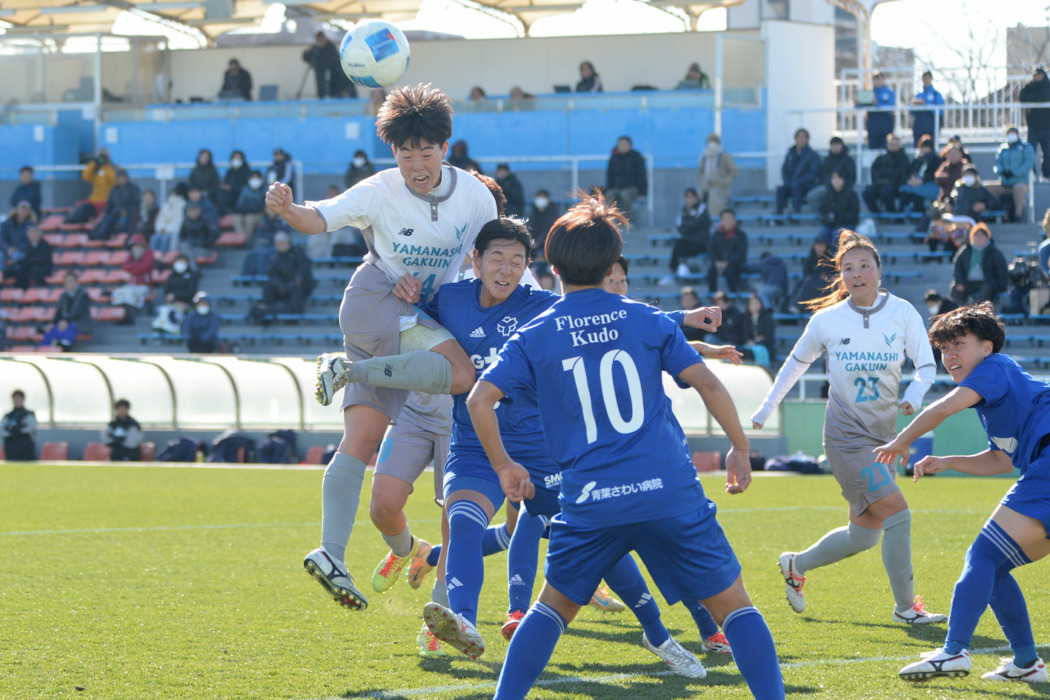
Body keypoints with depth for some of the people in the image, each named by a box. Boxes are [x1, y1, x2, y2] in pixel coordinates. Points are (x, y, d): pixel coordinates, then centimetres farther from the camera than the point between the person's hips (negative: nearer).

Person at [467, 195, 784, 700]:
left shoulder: (534, 337, 6)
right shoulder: (645, 320, 6)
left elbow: (479, 399, -2)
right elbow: (707, 383, 2)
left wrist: (503, 466, 11)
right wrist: (740, 449, 13)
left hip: (590, 503, 1)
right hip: (670, 493, -1)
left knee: (553, 606, 20)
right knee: (733, 604, 6)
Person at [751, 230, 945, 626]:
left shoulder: (903, 313, -1)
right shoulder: (827, 320, -4)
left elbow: (927, 365, -1)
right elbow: (797, 362, 12)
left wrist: (914, 395, -22)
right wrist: (766, 408, 16)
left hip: (882, 435, 4)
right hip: (846, 434, -4)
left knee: (864, 535, 9)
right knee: (897, 514, -17)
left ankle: (797, 565, 34)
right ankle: (905, 606, -6)